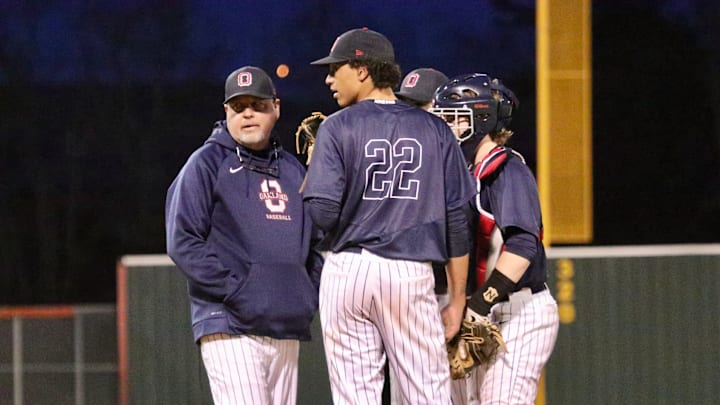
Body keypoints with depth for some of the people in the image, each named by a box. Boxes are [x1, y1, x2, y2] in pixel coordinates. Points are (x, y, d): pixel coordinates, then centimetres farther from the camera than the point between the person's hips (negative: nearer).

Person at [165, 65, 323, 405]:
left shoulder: (292, 170, 19)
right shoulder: (207, 164, 0)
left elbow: (315, 242, 26)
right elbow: (183, 242, -8)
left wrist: (310, 295, 10)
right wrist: (234, 291, -15)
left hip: (287, 330, 7)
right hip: (230, 327, -7)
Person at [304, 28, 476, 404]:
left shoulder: (337, 127, -2)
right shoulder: (435, 130, 8)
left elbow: (322, 213, -11)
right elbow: (456, 218, 6)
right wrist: (457, 300, 11)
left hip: (348, 271, -2)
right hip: (413, 274, 2)